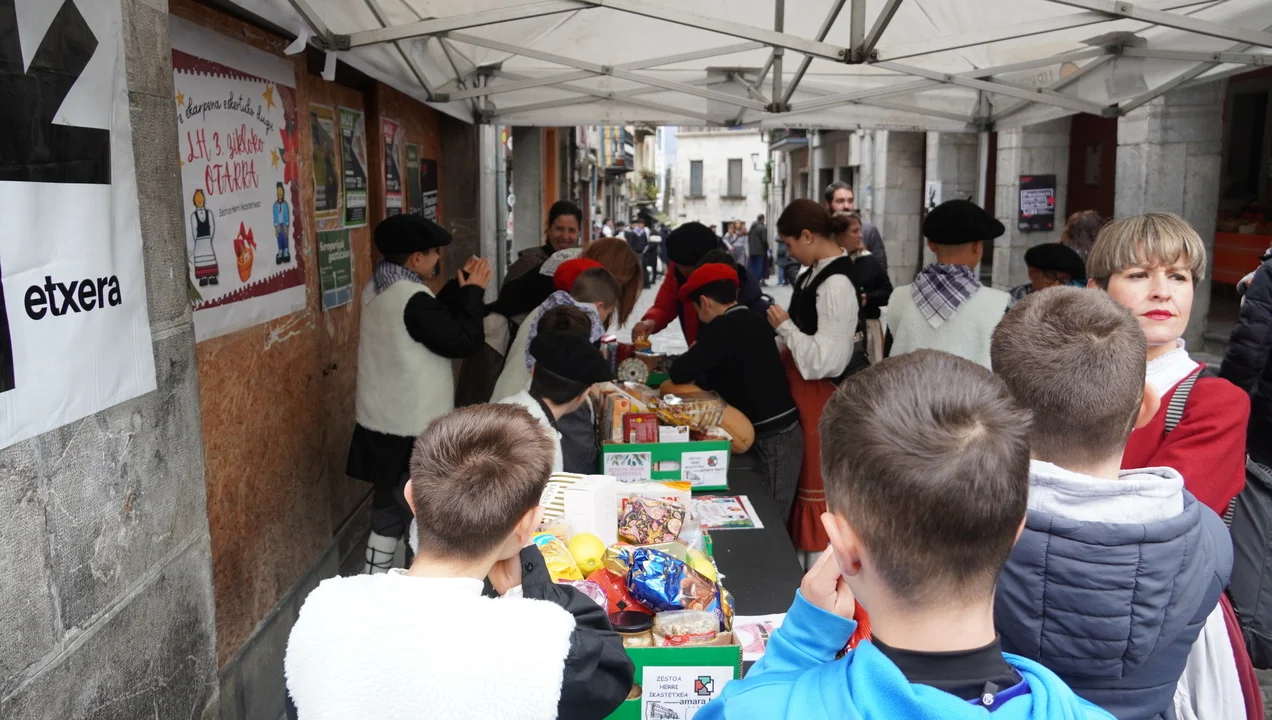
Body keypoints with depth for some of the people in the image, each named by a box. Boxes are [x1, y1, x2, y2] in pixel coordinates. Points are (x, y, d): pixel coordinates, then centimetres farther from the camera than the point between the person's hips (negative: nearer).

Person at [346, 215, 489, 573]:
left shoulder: (379, 289, 7)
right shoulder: (412, 299, -24)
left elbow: (434, 320, 15)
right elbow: (464, 341, -20)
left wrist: (460, 285, 8)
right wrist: (473, 291, -9)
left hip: (382, 421, 10)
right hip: (412, 428, -10)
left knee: (389, 510, 19)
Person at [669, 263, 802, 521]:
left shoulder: (725, 328, -15)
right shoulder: (751, 321, 11)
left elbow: (679, 374, -13)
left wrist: (692, 355, 5)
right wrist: (699, 358, 9)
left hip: (771, 440, -9)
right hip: (783, 433, 9)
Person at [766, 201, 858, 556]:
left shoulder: (837, 284, -24)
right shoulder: (817, 271, 3)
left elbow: (825, 360, -27)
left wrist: (784, 326, -18)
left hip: (819, 394, -9)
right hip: (802, 388, 9)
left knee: (817, 480, 6)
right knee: (801, 473, 22)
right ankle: (800, 545, 39)